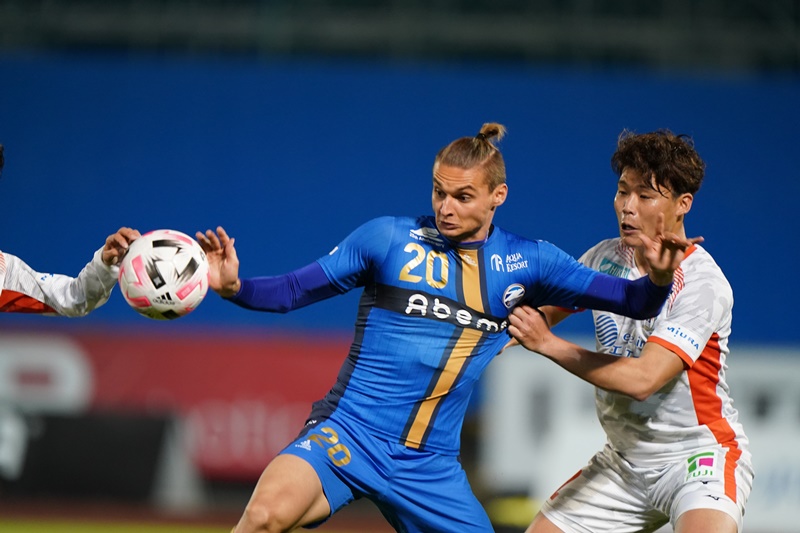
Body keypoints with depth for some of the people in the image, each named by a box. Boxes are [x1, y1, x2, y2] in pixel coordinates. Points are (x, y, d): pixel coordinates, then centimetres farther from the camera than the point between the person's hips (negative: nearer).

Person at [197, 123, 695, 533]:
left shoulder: (525, 262, 6)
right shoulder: (387, 238, -1)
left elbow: (630, 301, 5)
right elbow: (292, 291, 1)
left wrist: (658, 278, -17)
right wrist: (233, 286, -17)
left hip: (430, 465, 3)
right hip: (348, 435, -3)